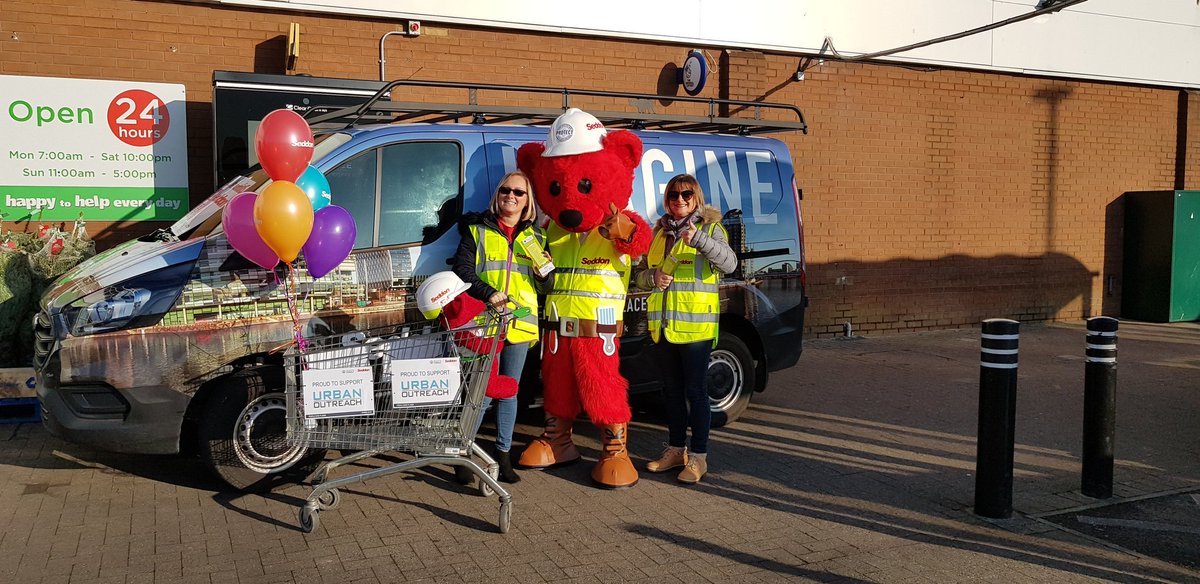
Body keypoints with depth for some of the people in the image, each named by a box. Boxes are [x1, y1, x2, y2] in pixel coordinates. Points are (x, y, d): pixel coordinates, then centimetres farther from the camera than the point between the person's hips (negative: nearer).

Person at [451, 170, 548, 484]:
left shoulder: (535, 237, 16)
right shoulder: (478, 230, 7)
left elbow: (544, 286, 18)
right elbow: (461, 269, -4)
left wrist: (545, 271, -5)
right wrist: (488, 294, -18)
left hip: (520, 324, 3)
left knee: (509, 392, 10)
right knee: (483, 393, -7)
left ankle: (503, 454, 20)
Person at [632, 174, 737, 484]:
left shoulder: (710, 229, -2)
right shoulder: (659, 232, 14)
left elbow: (729, 263, -20)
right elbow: (639, 274, 19)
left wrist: (699, 239, -34)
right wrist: (653, 277, -5)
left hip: (696, 325, -6)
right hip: (664, 324, 6)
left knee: (695, 390, -3)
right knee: (672, 390, 14)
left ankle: (698, 456, 5)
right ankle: (676, 449, 26)